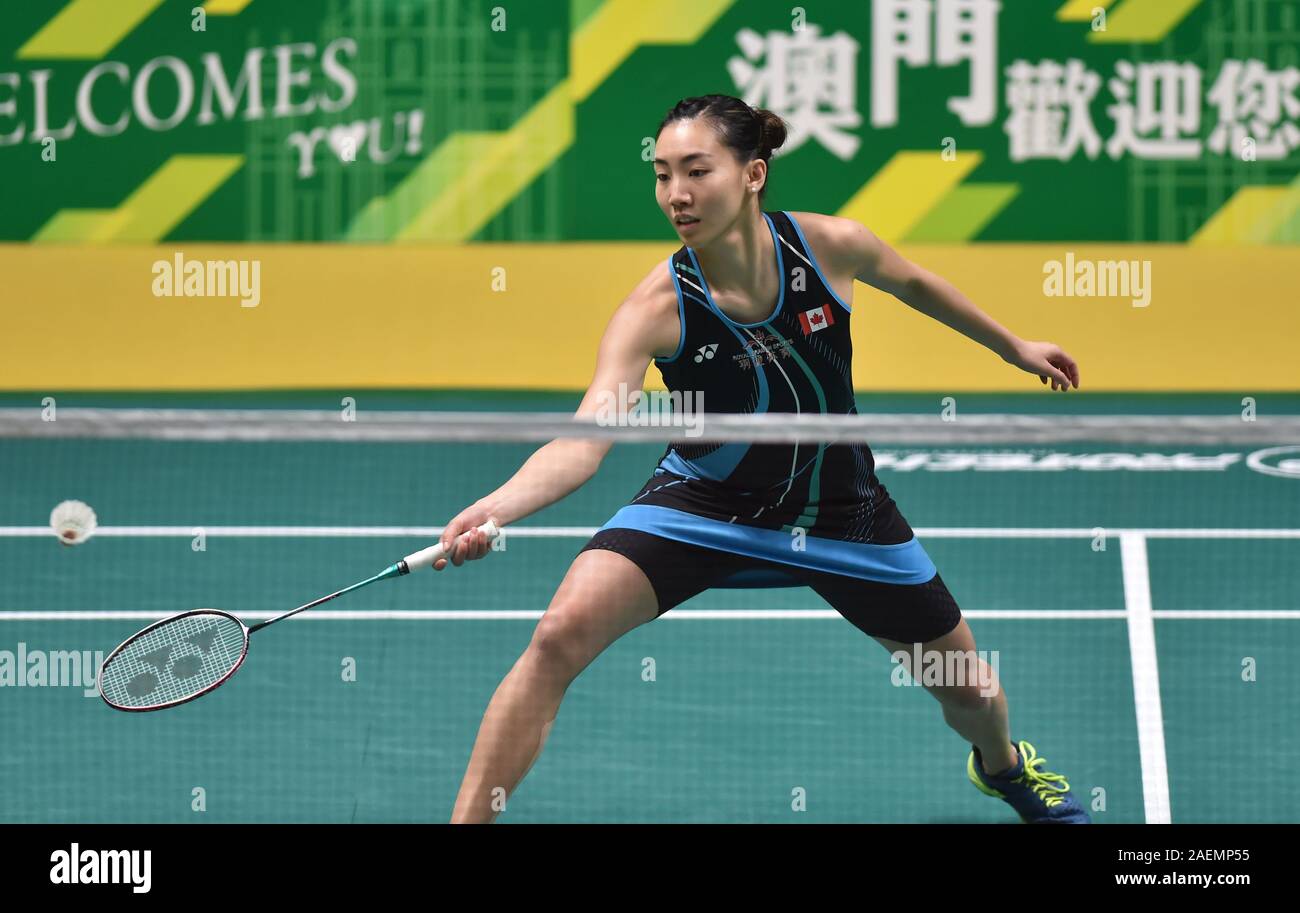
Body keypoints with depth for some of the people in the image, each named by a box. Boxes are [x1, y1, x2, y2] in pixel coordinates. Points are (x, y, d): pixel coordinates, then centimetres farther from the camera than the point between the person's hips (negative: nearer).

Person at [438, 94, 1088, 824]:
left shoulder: (831, 245, -21)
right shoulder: (658, 309, -27)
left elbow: (912, 282, 3)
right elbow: (583, 443, -36)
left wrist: (1012, 345, 17)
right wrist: (492, 509, -55)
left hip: (840, 507, 2)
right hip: (705, 505, -2)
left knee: (967, 688, 13)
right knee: (562, 634, -26)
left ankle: (1003, 763, 52)